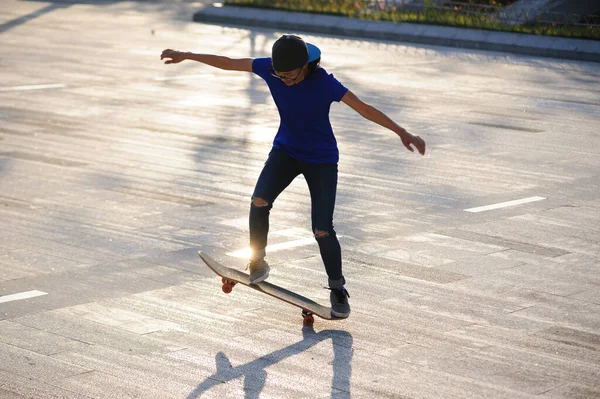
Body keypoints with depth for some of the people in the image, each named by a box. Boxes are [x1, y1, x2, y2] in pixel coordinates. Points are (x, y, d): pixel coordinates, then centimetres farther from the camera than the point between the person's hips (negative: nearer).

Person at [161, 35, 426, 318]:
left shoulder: (324, 83, -26)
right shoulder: (270, 68, -15)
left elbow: (364, 108, -27)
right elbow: (229, 63, -4)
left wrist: (402, 133, -32)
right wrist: (186, 56, 3)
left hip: (321, 159, -3)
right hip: (286, 150, 3)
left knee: (323, 230, -10)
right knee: (259, 200, -23)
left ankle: (337, 289, 12)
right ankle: (257, 264, -4)